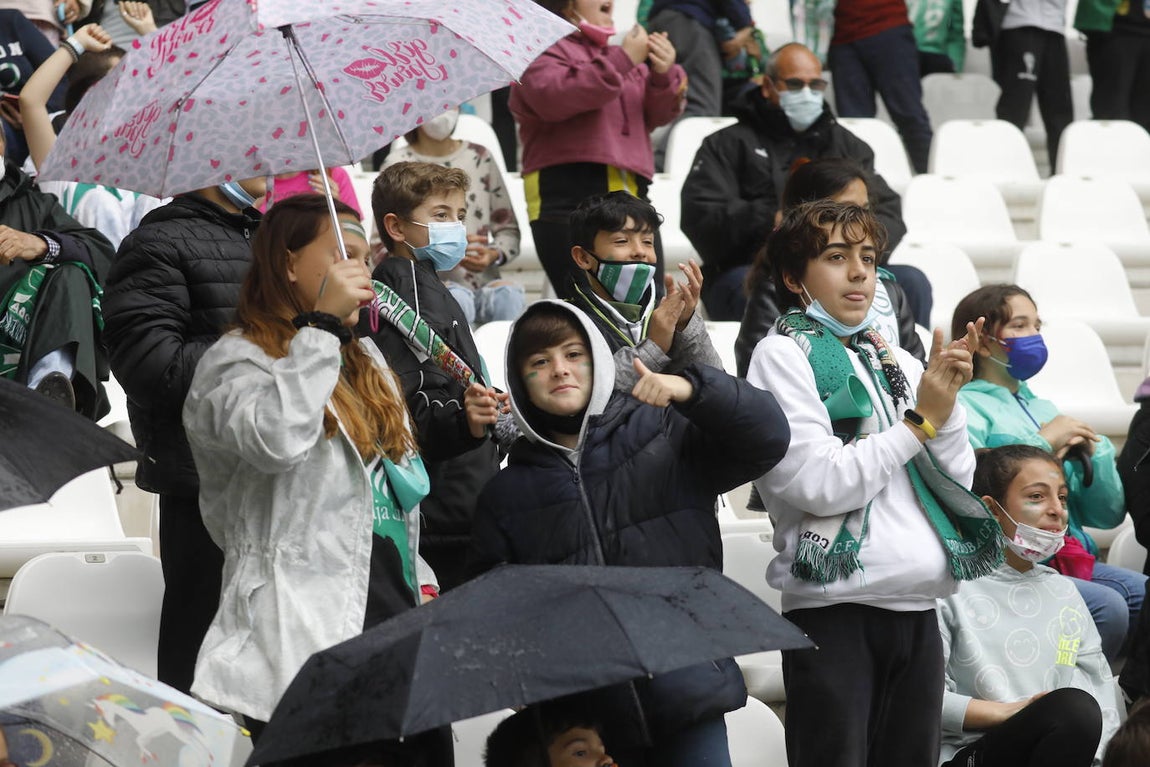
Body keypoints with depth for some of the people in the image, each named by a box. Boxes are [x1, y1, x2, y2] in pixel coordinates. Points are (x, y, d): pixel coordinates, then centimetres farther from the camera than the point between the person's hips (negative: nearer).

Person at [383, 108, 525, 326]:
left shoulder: (480, 157, 15)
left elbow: (509, 229, 15)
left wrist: (494, 255, -9)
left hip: (484, 283, 3)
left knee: (508, 297, -30)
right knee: (457, 299, -36)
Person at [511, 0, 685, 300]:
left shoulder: (614, 53, 23)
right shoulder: (544, 49, 3)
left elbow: (657, 115, 18)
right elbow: (552, 98, -17)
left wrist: (664, 75, -3)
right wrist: (621, 62, -17)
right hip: (570, 194, -7)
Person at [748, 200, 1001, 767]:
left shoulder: (895, 362, 16)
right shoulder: (782, 354, -1)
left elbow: (957, 482, 12)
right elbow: (819, 484, -14)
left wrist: (948, 400, -5)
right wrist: (920, 421, -8)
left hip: (917, 611, 6)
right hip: (836, 608, -6)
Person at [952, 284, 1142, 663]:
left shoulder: (1043, 410, 24)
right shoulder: (965, 407, 0)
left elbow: (1108, 514, 20)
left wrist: (1094, 450, 2)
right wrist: (1042, 444, -12)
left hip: (1071, 557, 7)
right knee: (1107, 606, -28)